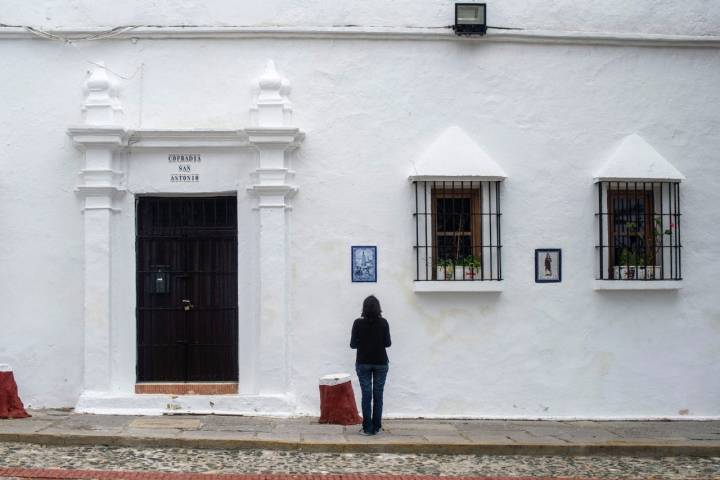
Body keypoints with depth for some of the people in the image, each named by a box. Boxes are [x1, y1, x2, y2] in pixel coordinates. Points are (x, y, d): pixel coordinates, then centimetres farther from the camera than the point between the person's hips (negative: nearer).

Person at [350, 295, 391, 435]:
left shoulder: (358, 323, -8)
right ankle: (376, 427, 8)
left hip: (363, 363, 0)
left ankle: (367, 428, 1)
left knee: (366, 395, 2)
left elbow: (353, 344, -4)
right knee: (378, 395, 6)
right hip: (381, 363, 0)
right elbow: (388, 343, -2)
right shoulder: (383, 323, -7)